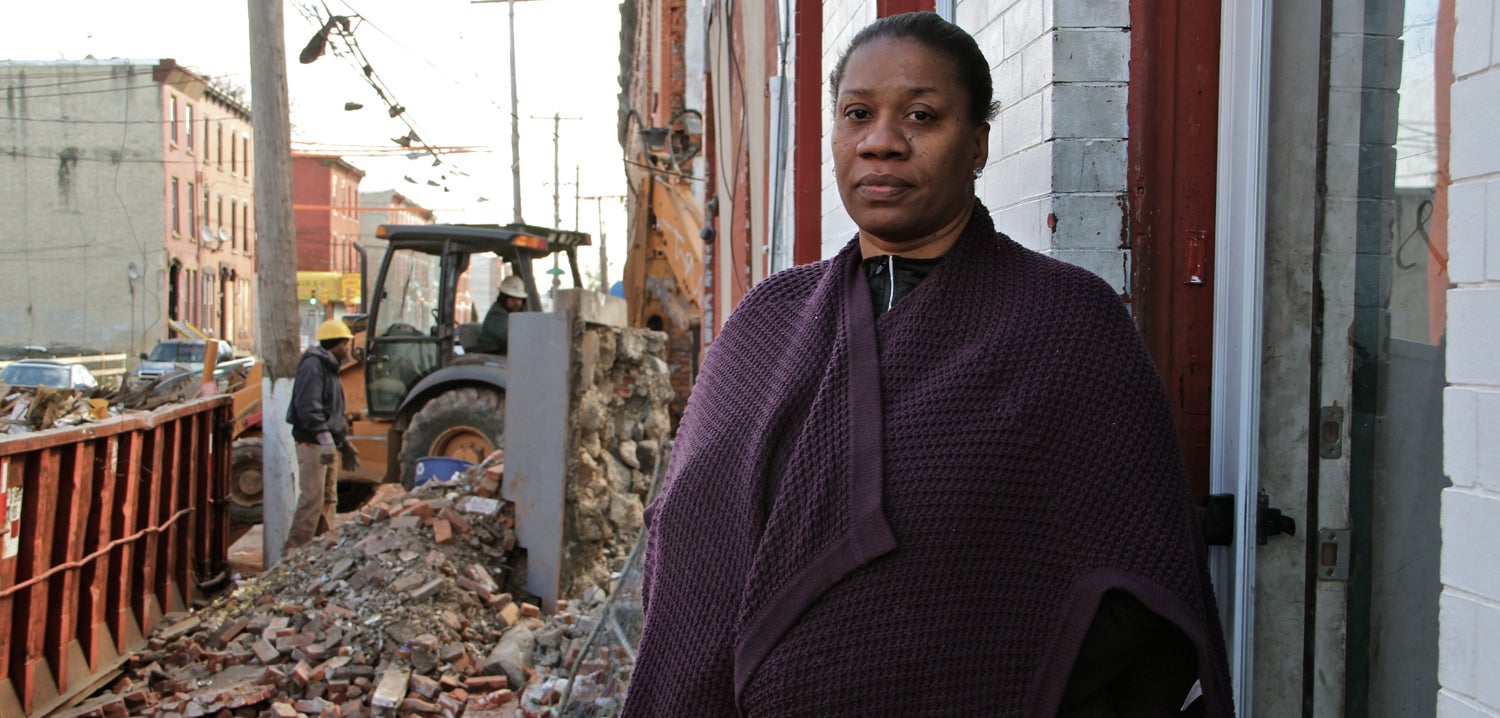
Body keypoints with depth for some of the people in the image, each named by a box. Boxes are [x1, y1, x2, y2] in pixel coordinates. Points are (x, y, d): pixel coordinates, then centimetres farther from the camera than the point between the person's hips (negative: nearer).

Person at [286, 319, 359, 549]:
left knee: (328, 499, 12)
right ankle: (295, 551, -10)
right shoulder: (313, 366, -12)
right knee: (312, 499, -12)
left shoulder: (329, 367, 20)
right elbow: (309, 407, -22)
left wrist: (345, 443, 25)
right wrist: (325, 438, -26)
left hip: (327, 445, 10)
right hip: (313, 443, -10)